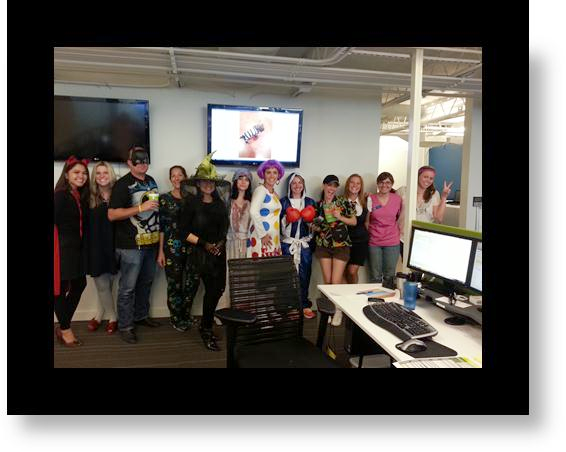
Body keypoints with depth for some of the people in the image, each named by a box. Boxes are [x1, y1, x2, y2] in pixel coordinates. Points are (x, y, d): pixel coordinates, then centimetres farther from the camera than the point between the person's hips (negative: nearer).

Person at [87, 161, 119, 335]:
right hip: (96, 246, 1)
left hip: (113, 245, -1)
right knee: (102, 285, 6)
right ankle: (112, 317, 23)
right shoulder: (90, 196, 2)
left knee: (106, 284, 8)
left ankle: (99, 315, 27)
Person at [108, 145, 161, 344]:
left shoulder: (151, 181, 12)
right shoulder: (123, 184, -11)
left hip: (151, 242, 7)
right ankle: (125, 326, 13)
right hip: (131, 245, -7)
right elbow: (112, 214, -18)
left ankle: (141, 315, 35)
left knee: (146, 282, 18)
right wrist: (141, 208, -23)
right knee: (128, 287, 1)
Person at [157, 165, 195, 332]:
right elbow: (161, 226, -1)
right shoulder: (164, 198, 1)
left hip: (190, 246, 2)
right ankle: (176, 318, 22)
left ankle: (185, 314, 27)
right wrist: (161, 251, -5)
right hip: (171, 247, -2)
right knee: (174, 284, 3)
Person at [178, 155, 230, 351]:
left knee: (215, 291, 5)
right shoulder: (191, 204, -3)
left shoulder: (221, 205, 10)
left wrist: (220, 243, -4)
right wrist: (203, 244, -12)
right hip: (198, 254, -4)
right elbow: (184, 231, -6)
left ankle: (206, 329, 22)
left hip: (218, 254, 4)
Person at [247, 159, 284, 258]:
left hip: (273, 239, 8)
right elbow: (253, 212, -22)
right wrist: (262, 234, -20)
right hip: (262, 238, -8)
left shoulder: (274, 193, 16)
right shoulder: (261, 190, -8)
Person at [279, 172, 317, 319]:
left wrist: (311, 220, -4)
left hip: (306, 243, 2)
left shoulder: (310, 202, 12)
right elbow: (278, 222, 4)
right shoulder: (283, 202, 6)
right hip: (288, 243, -2)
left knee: (304, 274, 3)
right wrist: (286, 219, -14)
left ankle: (304, 304, 12)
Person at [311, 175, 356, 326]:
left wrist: (340, 217, -14)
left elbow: (354, 221, 1)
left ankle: (338, 310, 15)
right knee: (327, 280, 6)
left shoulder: (343, 202, -2)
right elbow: (315, 225, 15)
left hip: (341, 245, -2)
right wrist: (315, 226, -7)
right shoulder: (318, 205, 5)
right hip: (323, 245, 3)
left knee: (336, 281, -5)